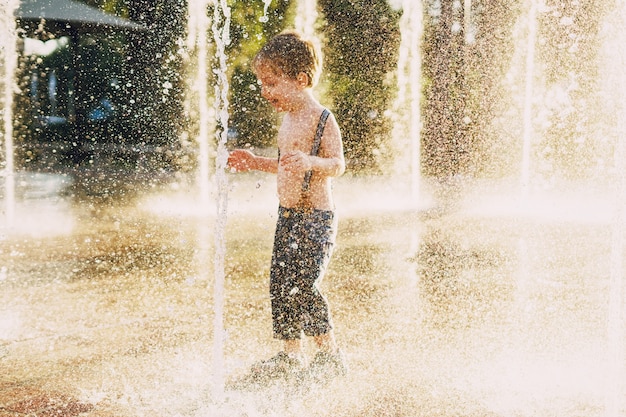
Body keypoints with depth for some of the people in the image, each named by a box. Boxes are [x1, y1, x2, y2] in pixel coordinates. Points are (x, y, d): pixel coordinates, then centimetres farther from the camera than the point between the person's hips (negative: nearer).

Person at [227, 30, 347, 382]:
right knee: (280, 284, 9)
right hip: (288, 217, 9)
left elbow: (338, 165, -21)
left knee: (302, 286, -12)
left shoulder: (322, 119, -14)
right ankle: (292, 356, 21)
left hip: (316, 218, -9)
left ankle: (331, 355, 5)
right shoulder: (289, 119, 14)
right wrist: (256, 163, 22)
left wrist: (310, 162, -38)